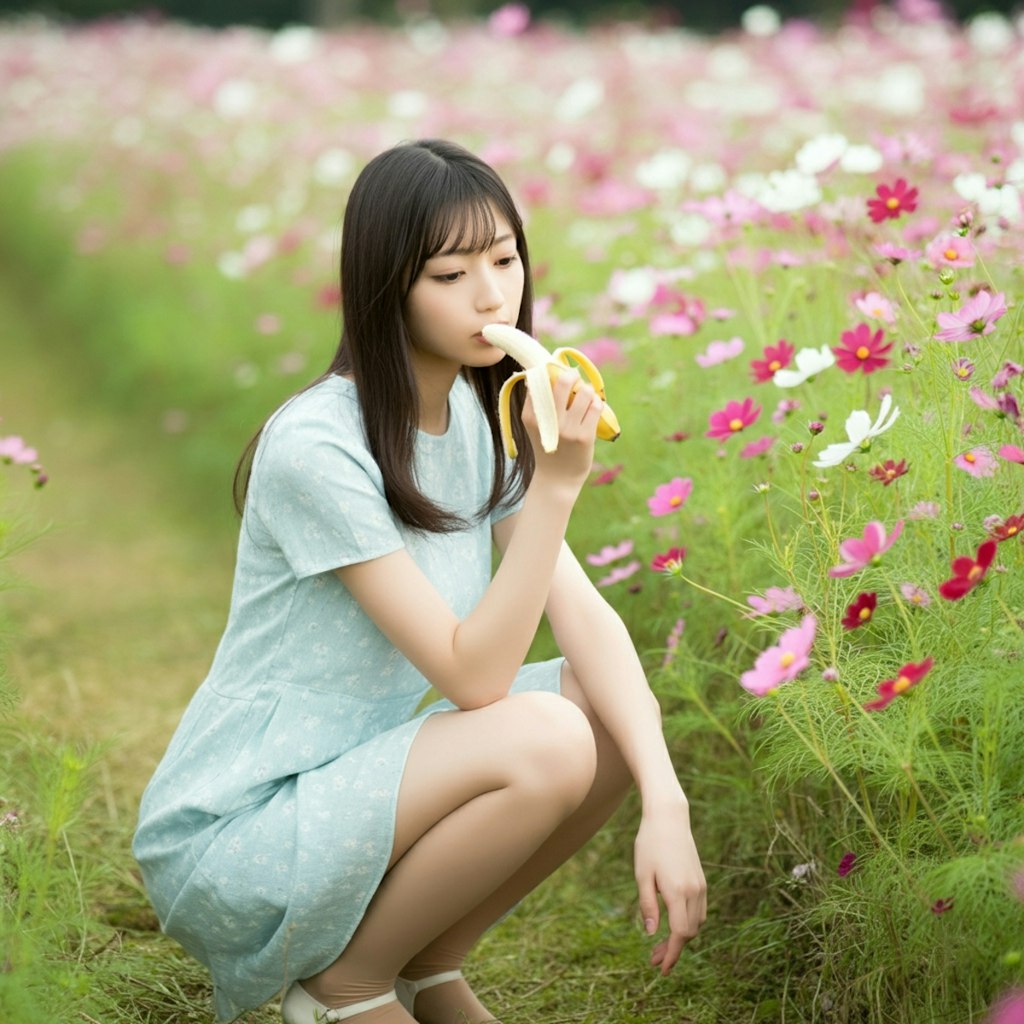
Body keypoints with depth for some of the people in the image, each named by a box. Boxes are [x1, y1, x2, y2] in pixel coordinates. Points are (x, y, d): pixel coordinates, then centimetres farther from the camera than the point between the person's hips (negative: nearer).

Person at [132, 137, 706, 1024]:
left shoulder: (480, 413, 2)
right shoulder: (317, 447, -23)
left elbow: (585, 615, -7)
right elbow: (472, 677, -23)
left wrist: (664, 803, -19)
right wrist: (557, 483, -31)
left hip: (363, 775, 8)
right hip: (229, 841, -8)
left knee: (622, 707, -9)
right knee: (547, 742, -27)